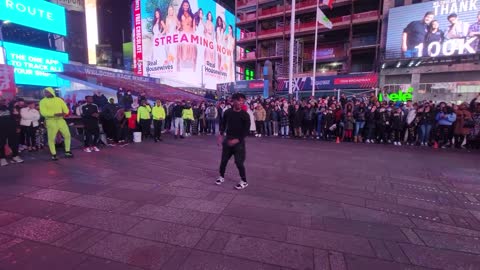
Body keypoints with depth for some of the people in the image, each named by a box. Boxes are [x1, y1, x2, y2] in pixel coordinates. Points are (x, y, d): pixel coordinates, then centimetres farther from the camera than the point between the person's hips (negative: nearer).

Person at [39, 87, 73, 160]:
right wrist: (55, 114, -24)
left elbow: (66, 109, 7)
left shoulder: (59, 100, 9)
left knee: (67, 135, 3)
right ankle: (53, 155, 10)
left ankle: (67, 152, 17)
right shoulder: (43, 101, -1)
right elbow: (43, 112, -13)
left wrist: (63, 113, -16)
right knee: (51, 138, 0)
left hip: (61, 120, 3)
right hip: (51, 121, -3)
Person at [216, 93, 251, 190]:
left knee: (239, 162, -5)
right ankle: (222, 176, 33)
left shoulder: (245, 115, -10)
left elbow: (246, 130, -11)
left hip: (239, 141, -3)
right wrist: (221, 135, -2)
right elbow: (223, 124, 11)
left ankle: (244, 181, 12)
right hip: (227, 139, 4)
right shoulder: (227, 112, 0)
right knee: (224, 160, 11)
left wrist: (237, 140, -19)